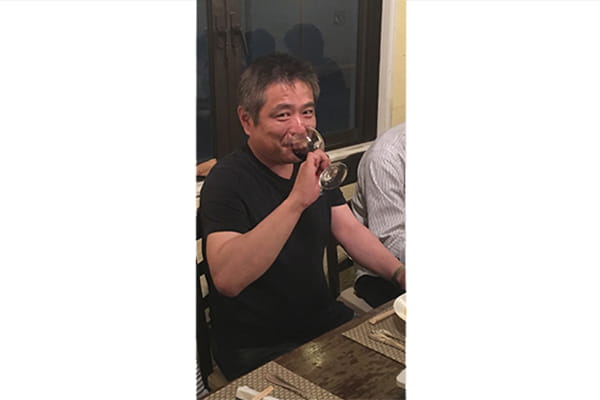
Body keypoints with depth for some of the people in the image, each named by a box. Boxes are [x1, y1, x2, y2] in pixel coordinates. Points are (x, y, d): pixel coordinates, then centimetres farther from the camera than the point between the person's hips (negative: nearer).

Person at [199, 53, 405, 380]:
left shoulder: (313, 164, 4)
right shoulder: (227, 180, -20)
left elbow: (350, 231, 6)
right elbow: (226, 279, -35)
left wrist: (401, 273, -11)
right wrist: (296, 200, -42)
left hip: (325, 322, 7)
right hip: (257, 350, -7)